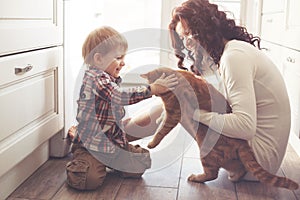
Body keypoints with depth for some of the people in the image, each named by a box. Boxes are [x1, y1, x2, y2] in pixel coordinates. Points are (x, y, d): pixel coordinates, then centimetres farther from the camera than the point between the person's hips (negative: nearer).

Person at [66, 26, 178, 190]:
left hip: (113, 140, 9)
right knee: (90, 180, -22)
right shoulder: (95, 79, -21)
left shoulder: (108, 79, 12)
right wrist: (152, 89, -36)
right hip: (91, 144, -9)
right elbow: (121, 96, -35)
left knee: (139, 166, 5)